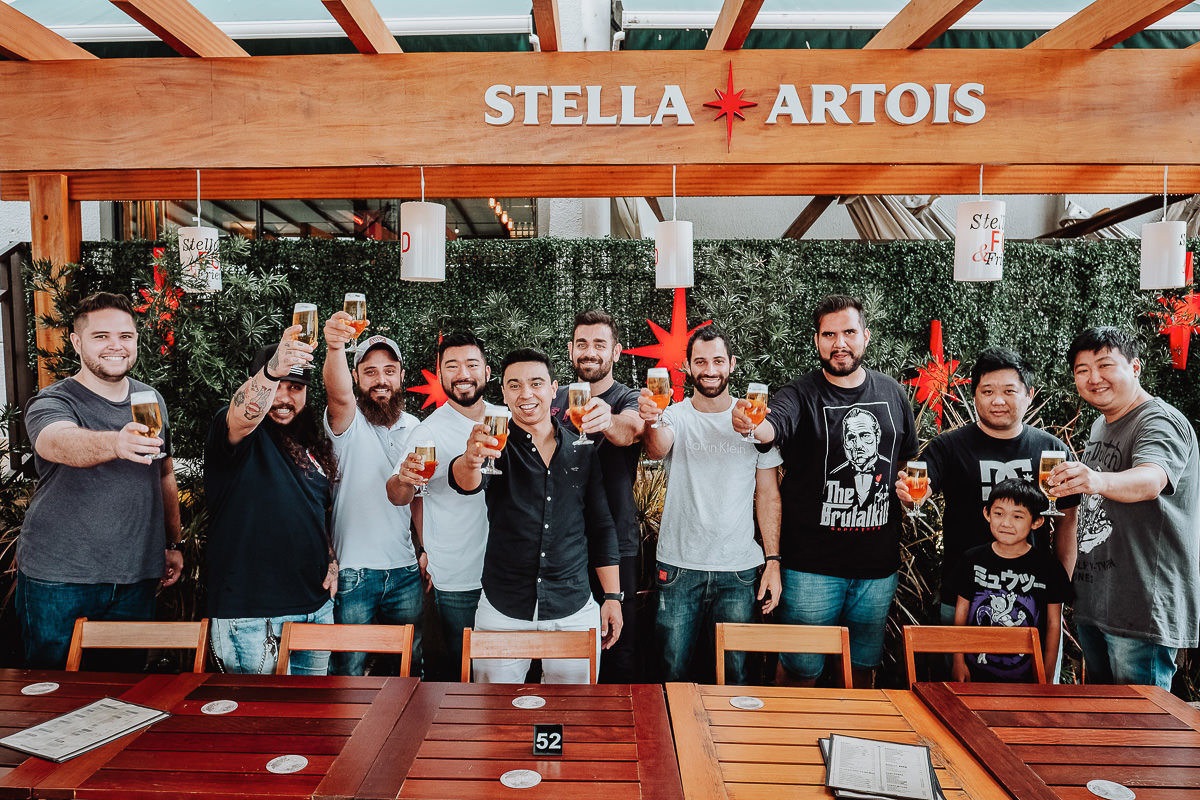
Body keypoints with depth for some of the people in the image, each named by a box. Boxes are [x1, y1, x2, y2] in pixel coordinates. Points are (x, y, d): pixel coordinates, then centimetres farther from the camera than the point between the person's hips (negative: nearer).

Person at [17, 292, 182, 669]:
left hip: (136, 578, 4)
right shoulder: (51, 403, -9)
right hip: (57, 580, -4)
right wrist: (115, 443, -54)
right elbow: (61, 443, -34)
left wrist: (173, 544, 15)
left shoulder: (152, 401, 7)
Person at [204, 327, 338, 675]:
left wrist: (332, 562, 8)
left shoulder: (312, 447, 13)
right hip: (252, 615, -6)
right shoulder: (233, 432, -7)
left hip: (317, 605, 7)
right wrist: (271, 371, -51)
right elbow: (242, 415, -33)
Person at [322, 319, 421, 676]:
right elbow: (339, 395, -32)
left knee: (410, 667, 17)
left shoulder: (413, 428, 7)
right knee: (348, 671, 8)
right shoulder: (348, 421, -7)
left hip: (405, 570, 4)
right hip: (353, 570, -4)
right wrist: (334, 347, -51)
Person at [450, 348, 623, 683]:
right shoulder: (498, 447, -2)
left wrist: (612, 597, 5)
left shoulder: (582, 452, 4)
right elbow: (466, 482, -23)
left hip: (574, 611, 1)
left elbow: (601, 528, 9)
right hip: (502, 612, -1)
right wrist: (471, 460, -46)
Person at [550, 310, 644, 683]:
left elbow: (629, 430, -29)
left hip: (617, 545, -3)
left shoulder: (630, 400, -3)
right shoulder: (554, 400, 9)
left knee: (620, 657, 2)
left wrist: (607, 420, -49)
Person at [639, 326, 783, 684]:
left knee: (735, 673, 9)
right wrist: (651, 423, -48)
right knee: (673, 671, 8)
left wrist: (773, 561, -1)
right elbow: (657, 449, -25)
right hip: (678, 565, -1)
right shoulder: (675, 416, -2)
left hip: (739, 568, 1)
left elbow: (768, 495, 6)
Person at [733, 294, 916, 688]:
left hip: (878, 563, 4)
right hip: (812, 566, -4)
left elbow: (906, 456, 21)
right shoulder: (801, 395, -9)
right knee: (801, 670, 5)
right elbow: (773, 425, -32)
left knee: (862, 664, 20)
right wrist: (751, 425, -54)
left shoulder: (892, 392, 7)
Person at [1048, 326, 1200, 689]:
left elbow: (1150, 480, -36)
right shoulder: (1099, 426, 14)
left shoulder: (1160, 422, -13)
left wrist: (1097, 481, -54)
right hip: (1091, 603, 8)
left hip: (1143, 607, -8)